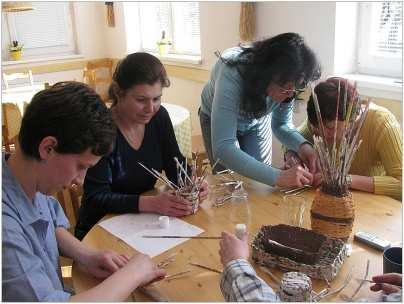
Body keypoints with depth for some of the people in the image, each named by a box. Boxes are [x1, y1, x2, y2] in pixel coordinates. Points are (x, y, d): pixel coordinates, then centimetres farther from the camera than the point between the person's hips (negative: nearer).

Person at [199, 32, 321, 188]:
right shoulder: (232, 75, -43)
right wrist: (278, 177, -56)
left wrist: (302, 145, -33)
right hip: (217, 119, -3)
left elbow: (281, 124, -11)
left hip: (258, 120, 3)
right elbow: (222, 149, -49)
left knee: (260, 182, 3)